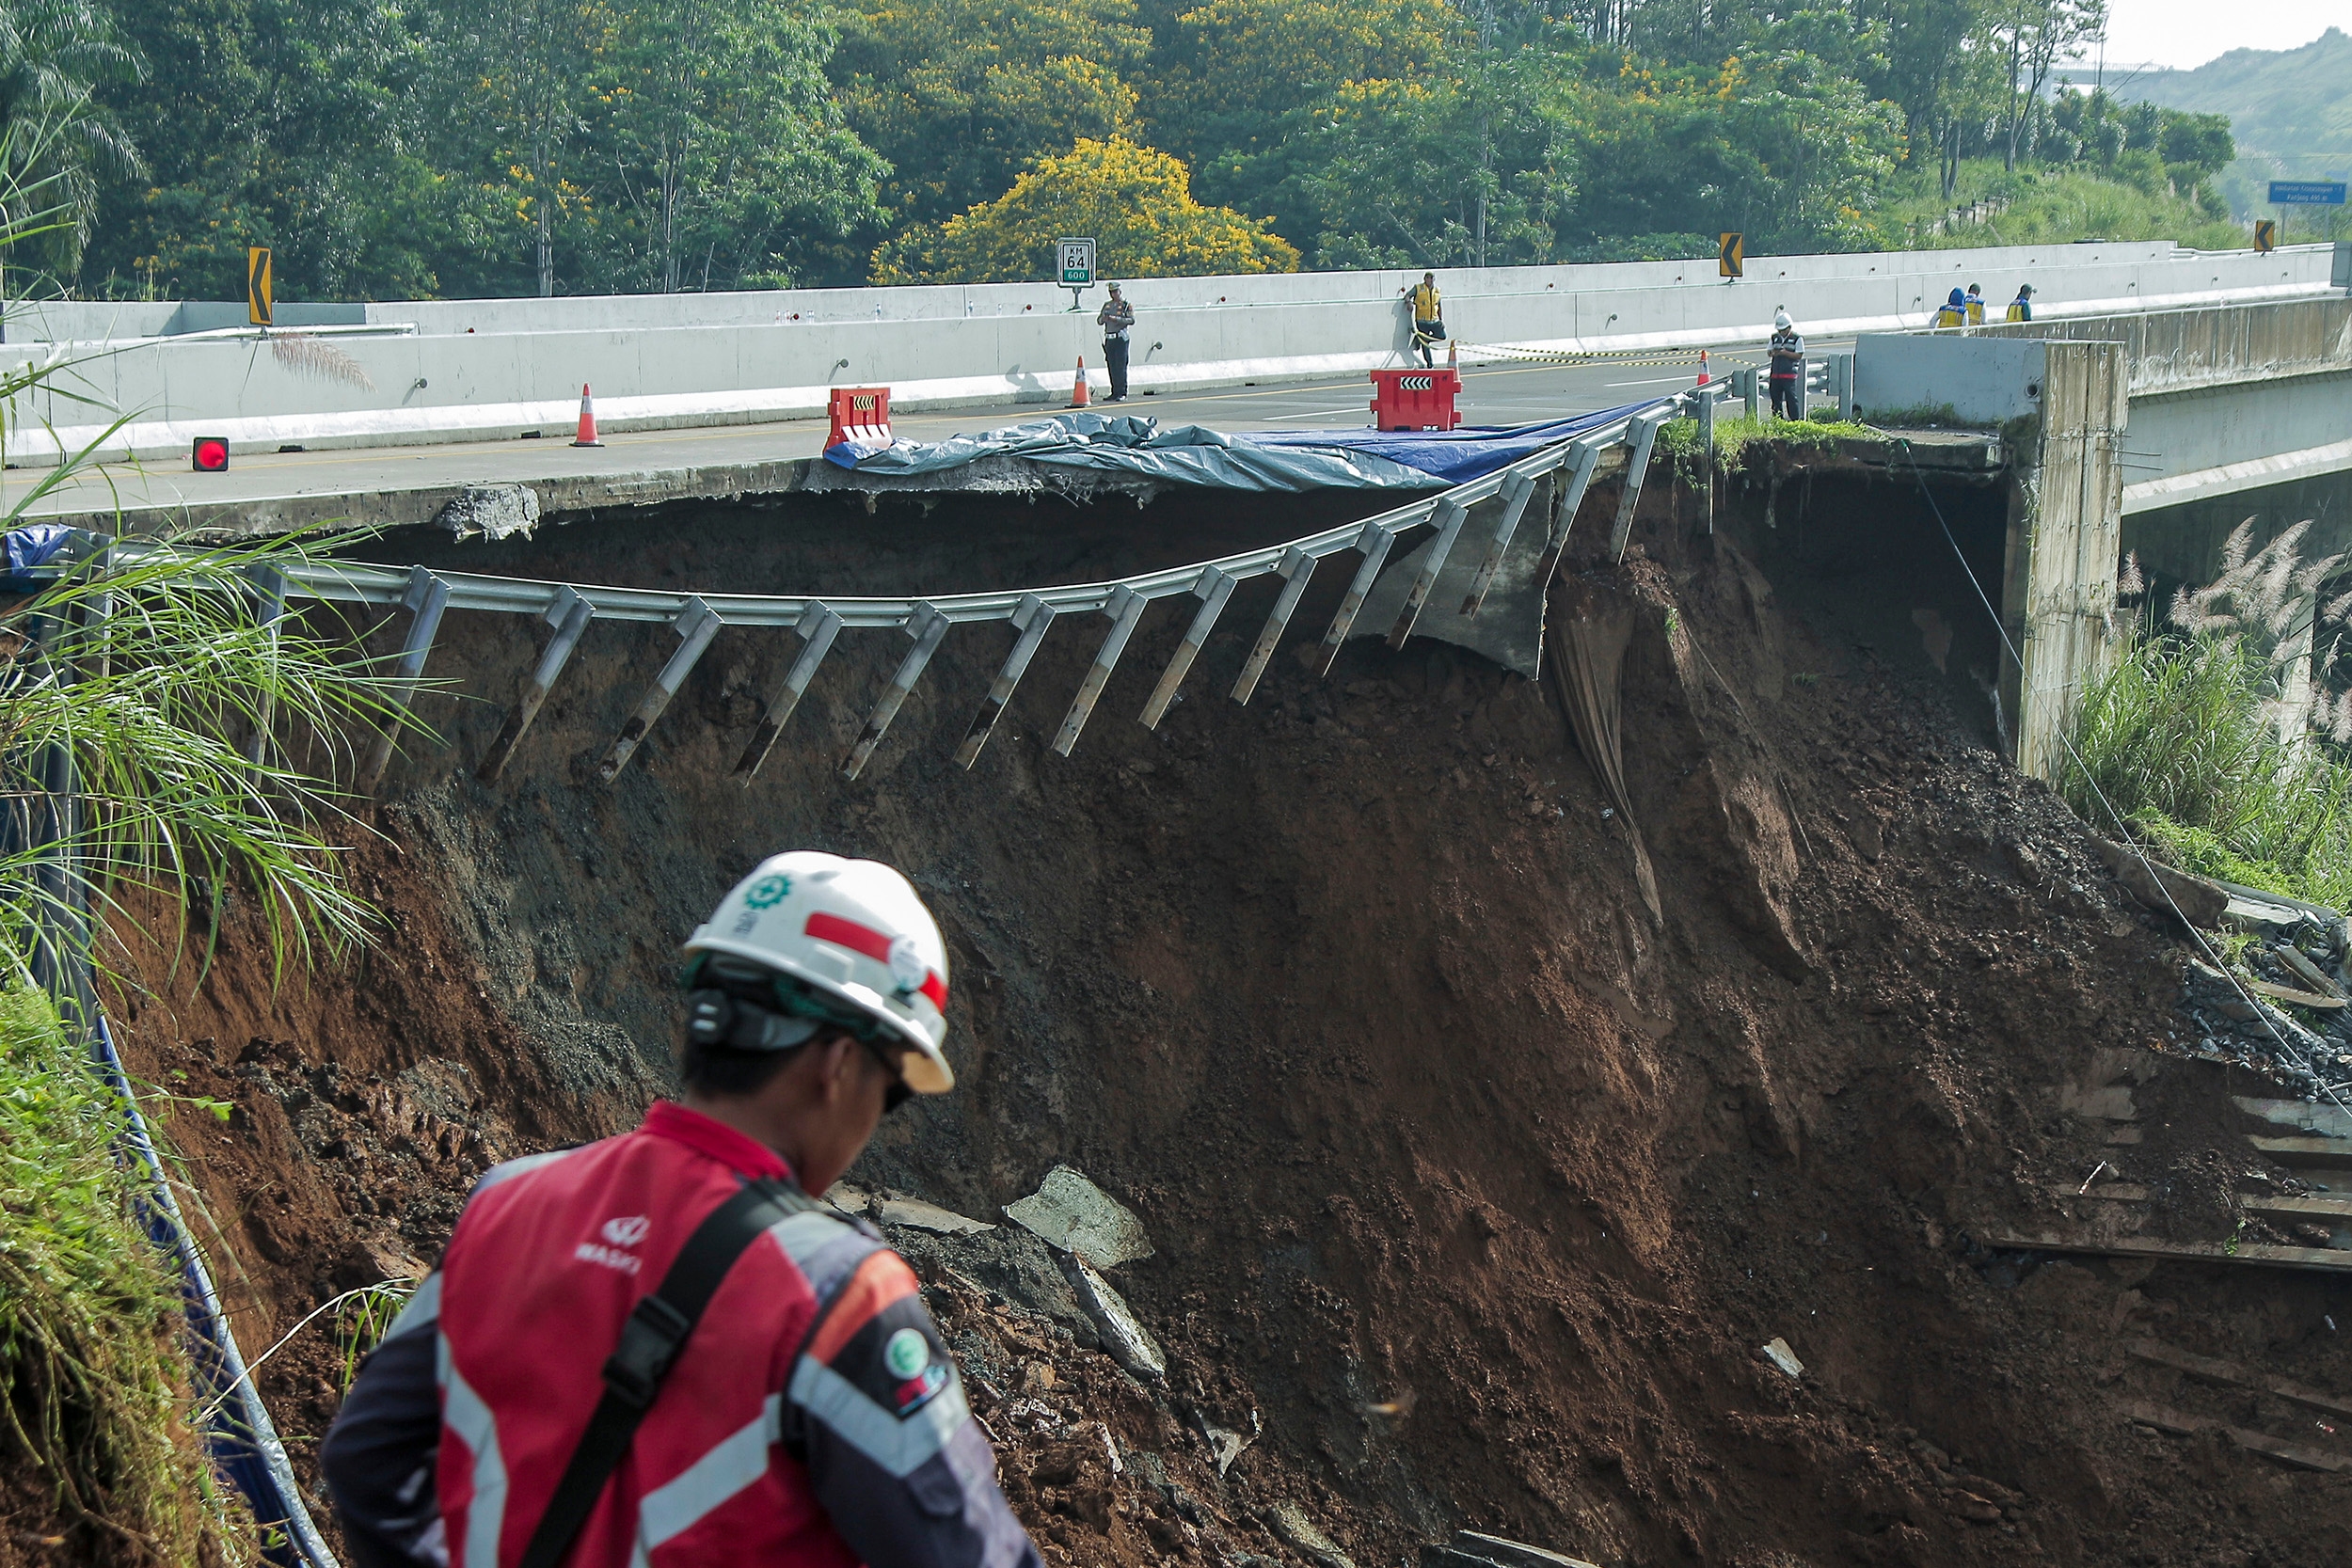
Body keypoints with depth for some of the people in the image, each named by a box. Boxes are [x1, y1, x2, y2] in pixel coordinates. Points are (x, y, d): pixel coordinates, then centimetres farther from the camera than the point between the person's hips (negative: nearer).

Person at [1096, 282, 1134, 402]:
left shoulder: (1126, 305, 0)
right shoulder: (1107, 305, 17)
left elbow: (1132, 320, -11)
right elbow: (1099, 321, 18)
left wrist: (1116, 319, -19)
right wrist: (1103, 318, -5)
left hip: (1121, 338, -6)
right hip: (1109, 339, 6)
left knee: (1121, 367, -10)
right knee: (1111, 367, 6)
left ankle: (1122, 393, -10)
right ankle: (1115, 393, 11)